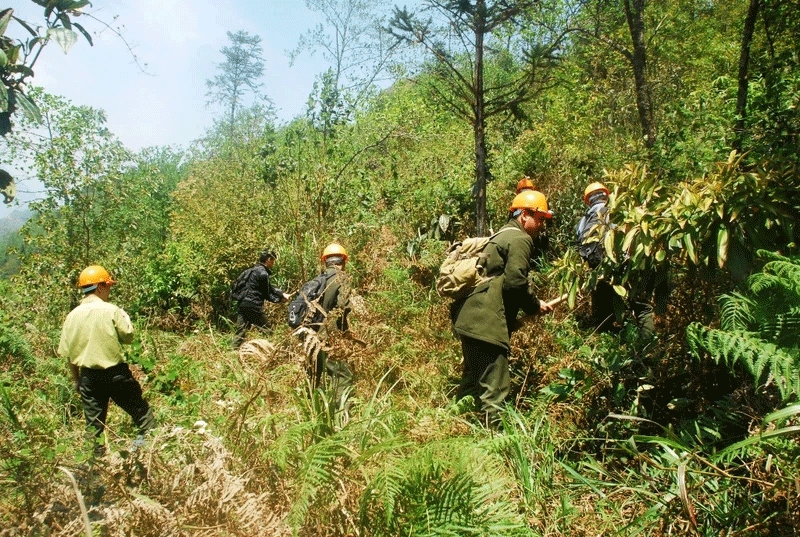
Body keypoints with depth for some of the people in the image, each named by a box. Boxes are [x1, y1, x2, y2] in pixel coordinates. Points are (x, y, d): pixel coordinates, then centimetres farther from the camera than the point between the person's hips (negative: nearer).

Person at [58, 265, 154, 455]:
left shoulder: (73, 316, 1)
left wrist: (76, 379, 15)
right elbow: (128, 336, -8)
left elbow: (68, 352, 6)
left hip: (89, 375, 4)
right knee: (139, 409, 9)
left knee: (93, 421, 14)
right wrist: (124, 317, 7)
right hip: (115, 373, -4)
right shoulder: (111, 310, -13)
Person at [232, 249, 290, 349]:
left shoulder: (254, 270, 19)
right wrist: (280, 299, 7)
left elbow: (270, 288, 23)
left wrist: (282, 294, 20)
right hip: (253, 306, -9)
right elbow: (267, 295, -5)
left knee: (240, 331, 7)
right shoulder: (263, 273, -12)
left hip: (242, 304, 9)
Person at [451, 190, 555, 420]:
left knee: (474, 380, 19)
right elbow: (514, 282, -16)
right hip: (486, 323, -10)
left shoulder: (502, 235, 25)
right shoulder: (519, 239, -6)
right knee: (494, 386, -6)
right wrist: (536, 306, 0)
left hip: (469, 317, 10)